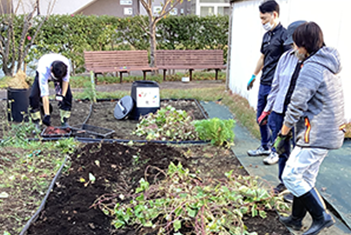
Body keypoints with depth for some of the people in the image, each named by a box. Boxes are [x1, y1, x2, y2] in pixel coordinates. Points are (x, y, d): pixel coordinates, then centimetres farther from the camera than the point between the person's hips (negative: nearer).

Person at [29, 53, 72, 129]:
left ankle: (64, 122, 0)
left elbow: (66, 80, -18)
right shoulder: (44, 70, -45)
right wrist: (47, 115, -41)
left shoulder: (66, 64, -40)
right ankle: (37, 123, -2)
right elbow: (44, 95, -42)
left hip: (59, 72, 2)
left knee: (68, 96, -15)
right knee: (33, 96, -18)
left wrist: (62, 95, -23)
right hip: (45, 75, -2)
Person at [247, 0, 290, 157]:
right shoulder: (267, 35, 13)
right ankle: (265, 147, 31)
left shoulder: (284, 35, -13)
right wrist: (253, 76, 28)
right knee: (261, 118, 16)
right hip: (263, 84, 9)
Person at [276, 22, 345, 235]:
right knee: (306, 177, 18)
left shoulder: (311, 68, -18)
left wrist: (283, 134, -9)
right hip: (328, 134, 10)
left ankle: (321, 216, 9)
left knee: (291, 176, 0)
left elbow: (297, 105, -19)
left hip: (316, 135, -10)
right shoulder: (329, 65, 12)